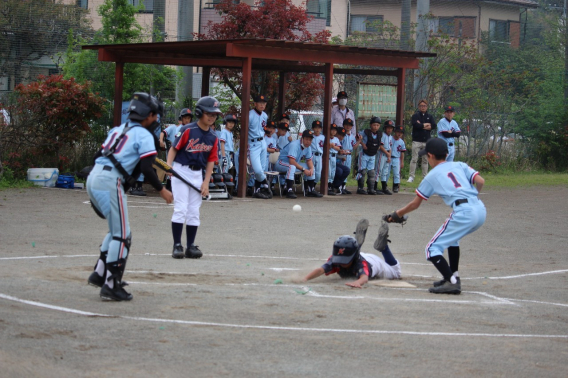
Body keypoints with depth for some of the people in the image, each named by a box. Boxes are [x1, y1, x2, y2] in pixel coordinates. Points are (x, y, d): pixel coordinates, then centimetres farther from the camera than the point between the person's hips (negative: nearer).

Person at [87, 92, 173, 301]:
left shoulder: (117, 130, 22)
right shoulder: (144, 135, -1)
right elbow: (146, 168, -9)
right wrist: (161, 190, 2)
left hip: (93, 178, 8)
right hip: (110, 183, -8)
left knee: (116, 229, 22)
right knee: (122, 235, -3)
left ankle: (100, 274, 20)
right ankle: (110, 285, -6)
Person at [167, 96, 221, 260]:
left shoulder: (213, 137, 4)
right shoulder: (187, 130, -11)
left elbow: (211, 160, 6)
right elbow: (174, 148, -9)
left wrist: (206, 183, 1)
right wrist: (169, 166, -24)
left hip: (198, 175, 5)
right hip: (181, 171, -5)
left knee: (194, 212, 6)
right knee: (181, 209, -8)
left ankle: (190, 246, 11)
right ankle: (177, 245, -3)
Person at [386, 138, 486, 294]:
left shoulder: (432, 176, 10)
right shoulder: (460, 165, 20)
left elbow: (415, 204, 16)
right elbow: (480, 181, 8)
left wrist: (397, 214, 31)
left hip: (464, 213, -7)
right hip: (481, 210, 7)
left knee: (432, 249, 1)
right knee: (451, 237, 32)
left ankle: (452, 282, -15)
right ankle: (453, 277, 29)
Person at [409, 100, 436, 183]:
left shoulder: (430, 117, 14)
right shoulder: (415, 115, 3)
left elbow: (434, 126, -2)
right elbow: (415, 124, -16)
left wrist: (421, 125, -8)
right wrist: (425, 125, -5)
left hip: (426, 141, 3)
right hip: (417, 141, -3)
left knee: (425, 160, 5)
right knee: (414, 159, -6)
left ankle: (425, 177, 9)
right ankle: (411, 176, -4)